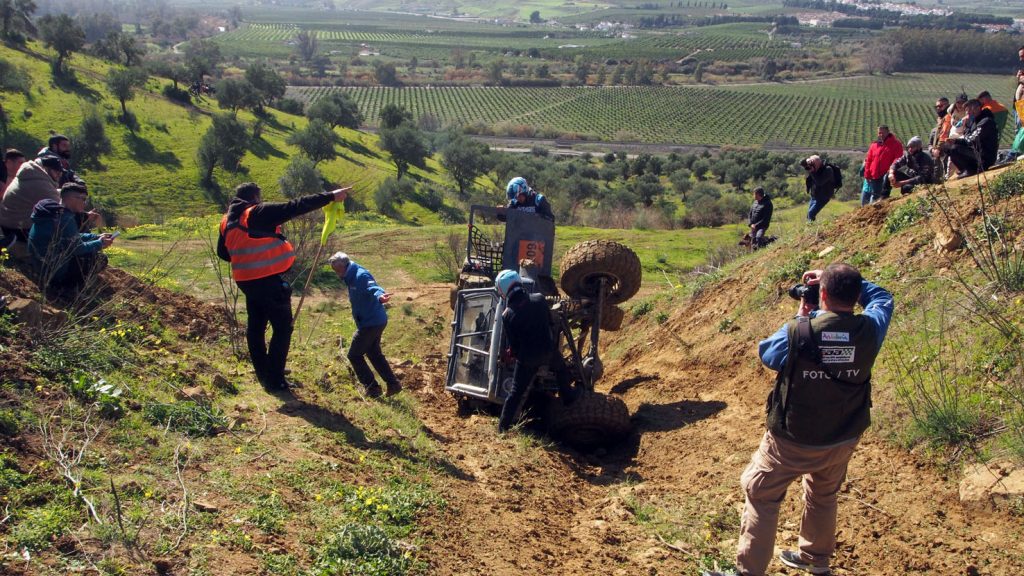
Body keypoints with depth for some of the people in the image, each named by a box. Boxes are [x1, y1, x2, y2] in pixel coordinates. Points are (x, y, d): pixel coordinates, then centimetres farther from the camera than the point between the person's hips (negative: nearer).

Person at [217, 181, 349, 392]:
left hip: (246, 281, 8)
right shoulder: (259, 213, -14)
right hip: (269, 281, -8)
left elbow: (223, 252, 18)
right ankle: (275, 380, 1)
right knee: (282, 328, 2)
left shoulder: (227, 221, 8)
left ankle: (264, 376, 26)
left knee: (255, 327, 17)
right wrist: (331, 196, -14)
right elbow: (295, 207, -17)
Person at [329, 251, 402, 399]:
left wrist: (380, 296, -59)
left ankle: (372, 387, 6)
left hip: (371, 323, -10)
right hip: (375, 321, 10)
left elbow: (373, 287, -41)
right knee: (374, 353, 20)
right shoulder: (351, 278, 10)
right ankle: (392, 384, 23)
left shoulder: (361, 276, -20)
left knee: (354, 355, 0)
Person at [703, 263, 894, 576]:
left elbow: (766, 352, -4)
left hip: (792, 443, -4)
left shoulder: (798, 332, -26)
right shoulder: (869, 330, -16)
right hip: (842, 442, 5)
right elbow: (882, 298, 7)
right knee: (824, 496, 28)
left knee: (760, 495, 12)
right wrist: (846, 281, 2)